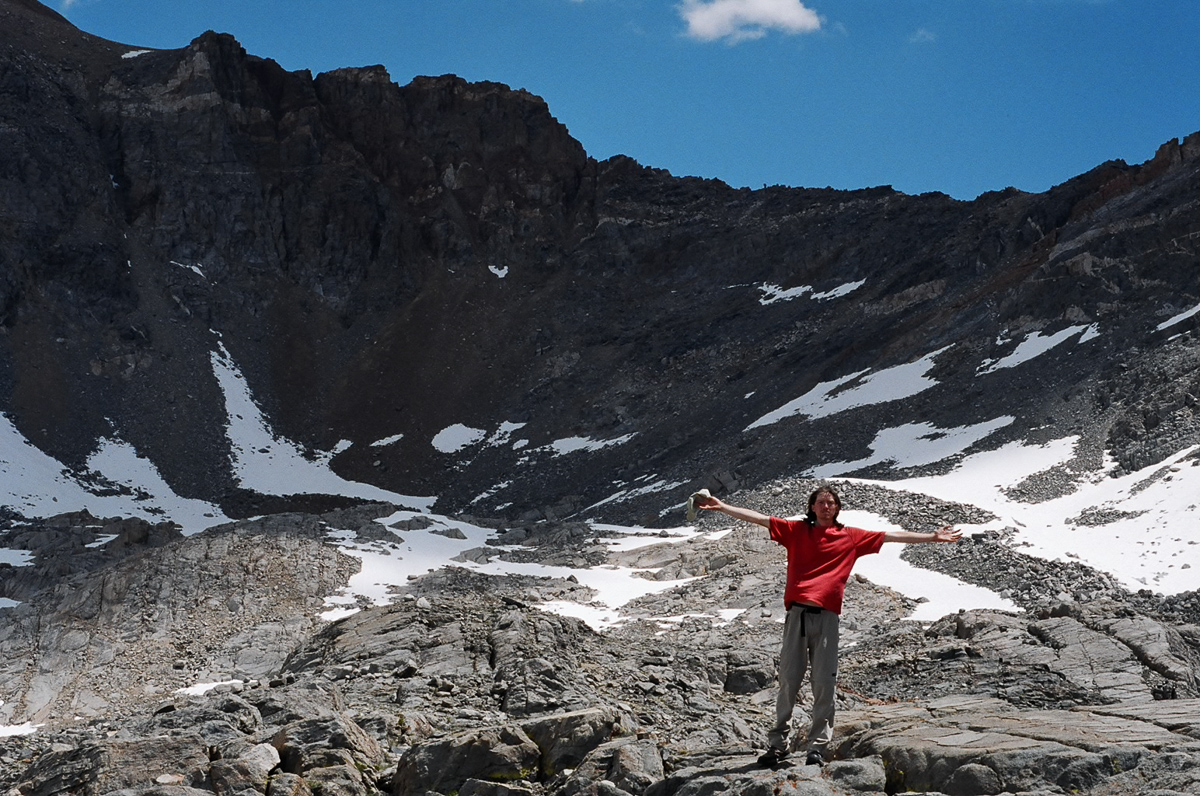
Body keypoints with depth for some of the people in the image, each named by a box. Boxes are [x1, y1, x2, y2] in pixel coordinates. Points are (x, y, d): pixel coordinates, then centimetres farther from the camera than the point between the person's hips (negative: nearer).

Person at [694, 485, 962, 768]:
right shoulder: (796, 530, 13)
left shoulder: (851, 537, 13)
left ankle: (818, 746, 1)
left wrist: (933, 537, 15)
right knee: (788, 680, -1)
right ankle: (777, 744, 4)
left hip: (827, 616, 0)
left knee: (824, 683, -3)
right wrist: (721, 506, 5)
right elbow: (758, 518, 10)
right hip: (797, 613, 0)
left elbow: (892, 536, 15)